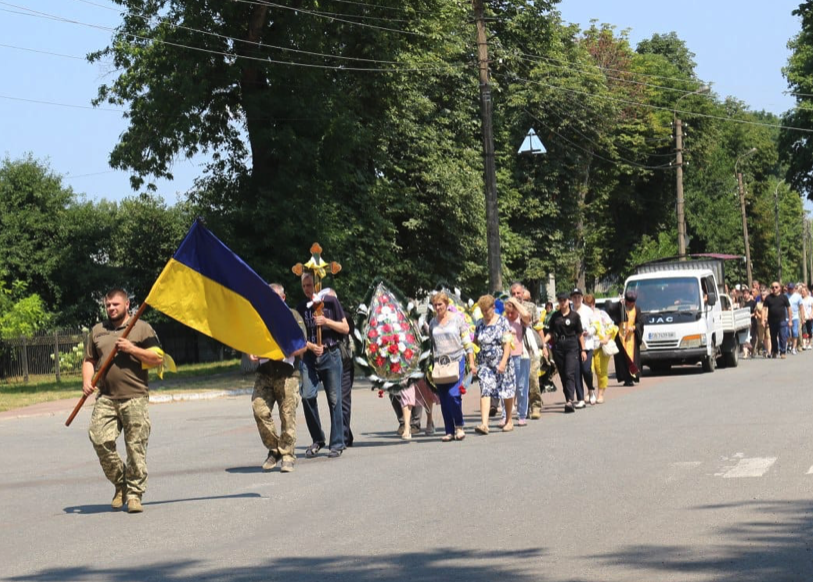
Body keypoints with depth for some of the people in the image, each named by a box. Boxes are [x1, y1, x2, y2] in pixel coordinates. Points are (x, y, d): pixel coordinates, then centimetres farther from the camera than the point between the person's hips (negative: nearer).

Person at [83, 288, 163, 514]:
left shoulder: (141, 328, 7)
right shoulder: (97, 331, 18)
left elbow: (158, 358, 2)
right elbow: (89, 360, 23)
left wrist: (132, 349, -9)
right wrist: (87, 381, 5)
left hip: (135, 397, -3)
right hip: (106, 398, 3)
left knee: (136, 447, -4)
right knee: (100, 439, -12)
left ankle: (134, 493, 5)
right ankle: (120, 484, 7)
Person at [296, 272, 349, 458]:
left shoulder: (330, 302, 1)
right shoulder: (301, 307, 9)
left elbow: (345, 328, 2)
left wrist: (326, 321, -12)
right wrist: (311, 346, -9)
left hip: (331, 355, -2)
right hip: (309, 357, 2)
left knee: (334, 399, -1)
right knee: (307, 395, -12)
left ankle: (337, 444, 6)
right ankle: (317, 439, 3)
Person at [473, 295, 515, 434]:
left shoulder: (502, 322, -4)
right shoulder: (480, 324, 7)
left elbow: (507, 343, -9)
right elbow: (475, 342, 13)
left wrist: (504, 362, -20)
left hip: (501, 362, -2)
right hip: (484, 363, 2)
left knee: (507, 393, 8)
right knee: (485, 391, -12)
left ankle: (509, 422, 25)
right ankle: (484, 424, -22)